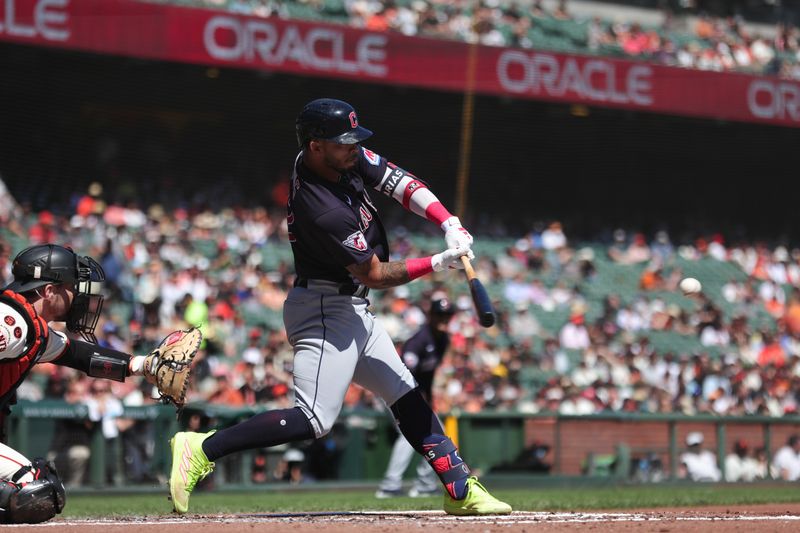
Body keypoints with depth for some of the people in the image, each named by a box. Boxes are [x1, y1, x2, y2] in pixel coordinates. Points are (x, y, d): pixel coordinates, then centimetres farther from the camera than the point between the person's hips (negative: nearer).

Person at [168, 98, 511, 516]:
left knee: (407, 397, 13)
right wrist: (439, 263, -16)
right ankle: (202, 449, -17)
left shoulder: (348, 159, -3)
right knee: (315, 419, -18)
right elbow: (376, 275, -19)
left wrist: (450, 225, -13)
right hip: (326, 310, -10)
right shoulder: (322, 211, -28)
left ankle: (460, 489, 20)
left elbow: (401, 184, 0)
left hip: (352, 309, 10)